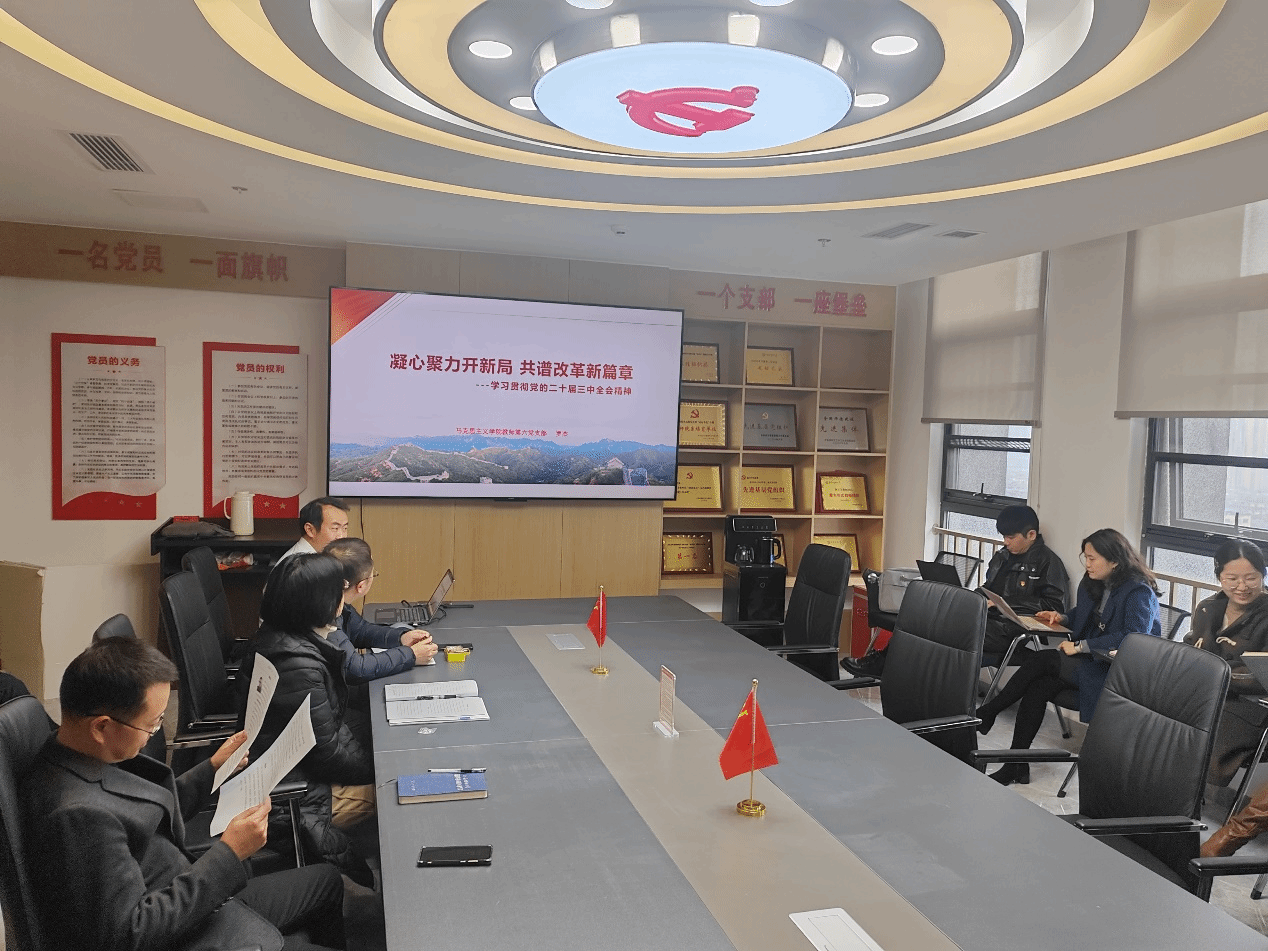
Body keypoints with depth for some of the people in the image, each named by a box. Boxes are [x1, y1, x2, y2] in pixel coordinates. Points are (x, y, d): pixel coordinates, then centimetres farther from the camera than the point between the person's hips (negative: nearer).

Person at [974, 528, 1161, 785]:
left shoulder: (1140, 593, -14)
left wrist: (1081, 646, -25)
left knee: (1041, 660, -21)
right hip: (1090, 661, 7)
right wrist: (1062, 617, 7)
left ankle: (986, 713, -6)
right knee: (1036, 688, -19)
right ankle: (1016, 767, -15)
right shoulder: (1093, 583, 11)